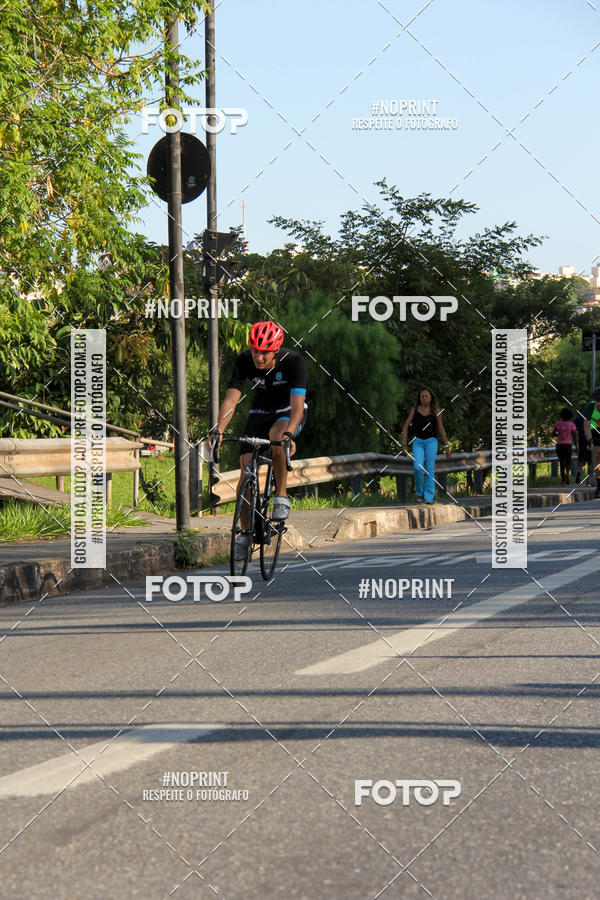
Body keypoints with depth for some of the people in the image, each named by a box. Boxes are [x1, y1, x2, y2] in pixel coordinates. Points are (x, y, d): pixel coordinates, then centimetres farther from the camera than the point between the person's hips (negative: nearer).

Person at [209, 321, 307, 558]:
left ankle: (282, 496, -21)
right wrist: (218, 430, -43)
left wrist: (289, 434, -53)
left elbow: (297, 404, -37)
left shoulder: (293, 361, -29)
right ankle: (246, 531, 4)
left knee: (276, 437, -38)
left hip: (288, 413, -3)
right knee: (246, 472, -10)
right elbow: (231, 399, -27)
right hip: (260, 412, 3)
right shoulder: (244, 361, -22)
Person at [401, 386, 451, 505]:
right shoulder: (415, 409, 3)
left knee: (430, 470, -5)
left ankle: (429, 498, 0)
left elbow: (441, 429, 4)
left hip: (431, 441, -1)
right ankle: (420, 493, 5)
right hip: (418, 442, 1)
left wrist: (446, 446, 3)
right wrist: (404, 444, 0)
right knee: (418, 467, -15)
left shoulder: (435, 410, -1)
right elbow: (406, 426, 6)